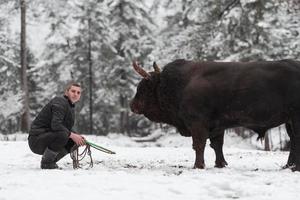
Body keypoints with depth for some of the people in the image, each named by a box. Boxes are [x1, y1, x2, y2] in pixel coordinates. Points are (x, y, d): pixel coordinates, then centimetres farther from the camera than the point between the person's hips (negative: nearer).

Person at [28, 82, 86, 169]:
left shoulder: (71, 107, 18)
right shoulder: (59, 102, -14)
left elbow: (67, 129, 19)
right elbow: (55, 125, -28)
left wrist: (78, 136, -1)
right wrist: (72, 135, -25)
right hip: (37, 138, -10)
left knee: (74, 141, 2)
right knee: (62, 134, -33)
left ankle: (51, 161, 10)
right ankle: (46, 163, -16)